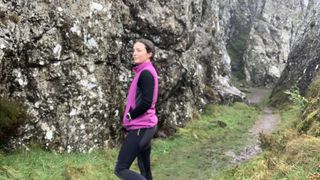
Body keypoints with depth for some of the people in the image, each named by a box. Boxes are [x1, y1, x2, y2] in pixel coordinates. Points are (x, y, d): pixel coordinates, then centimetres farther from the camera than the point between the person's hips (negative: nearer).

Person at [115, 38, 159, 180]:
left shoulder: (146, 73, -16)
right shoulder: (144, 72, 13)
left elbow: (146, 102, -23)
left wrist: (129, 116, -9)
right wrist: (131, 116, 5)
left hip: (140, 127, -10)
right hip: (144, 126, 10)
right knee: (144, 168, 14)